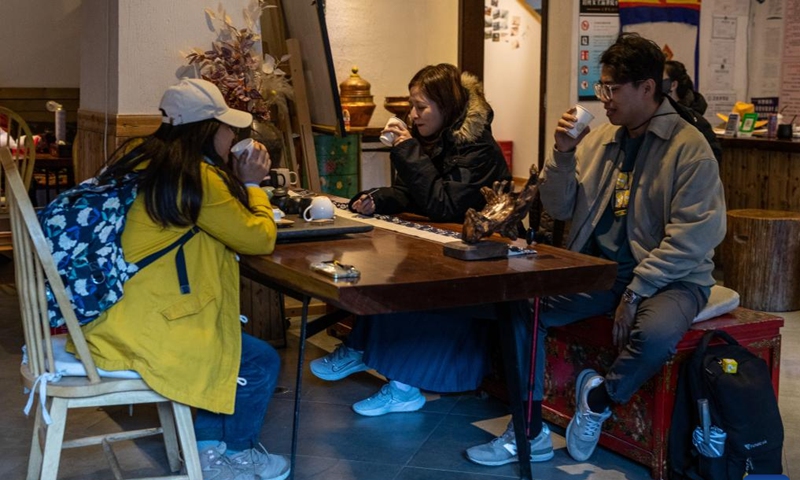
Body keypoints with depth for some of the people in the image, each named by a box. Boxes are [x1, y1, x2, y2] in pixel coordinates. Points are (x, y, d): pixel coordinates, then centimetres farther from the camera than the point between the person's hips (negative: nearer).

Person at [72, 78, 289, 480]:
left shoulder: (140, 158, 10)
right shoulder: (197, 176, -16)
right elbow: (260, 238, -7)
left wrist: (235, 181, 16)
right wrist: (251, 184, 7)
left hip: (110, 312, 10)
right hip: (141, 330, -10)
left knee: (232, 344, 26)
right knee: (260, 362, 6)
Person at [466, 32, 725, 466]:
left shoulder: (689, 148, -11)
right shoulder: (598, 139, 7)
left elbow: (690, 239, -16)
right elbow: (559, 210, 9)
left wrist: (636, 293, -19)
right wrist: (563, 153, -6)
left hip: (670, 278, -5)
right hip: (598, 269, 6)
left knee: (656, 332, -36)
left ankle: (599, 399, -4)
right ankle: (530, 434, -4)